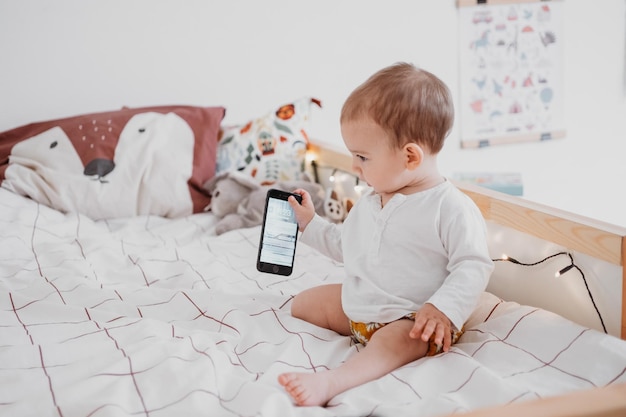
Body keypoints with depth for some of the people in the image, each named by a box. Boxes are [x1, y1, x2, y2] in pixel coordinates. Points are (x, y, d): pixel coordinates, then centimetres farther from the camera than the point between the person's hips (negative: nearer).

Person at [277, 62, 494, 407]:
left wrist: (442, 309, -30)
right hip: (355, 305, 9)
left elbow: (473, 267, -18)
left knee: (391, 342, -39)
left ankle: (331, 382, -59)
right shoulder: (370, 201, 7)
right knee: (301, 303, 6)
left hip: (412, 320, -9)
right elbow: (345, 245, 22)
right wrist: (309, 223, 15)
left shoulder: (451, 208, -17)